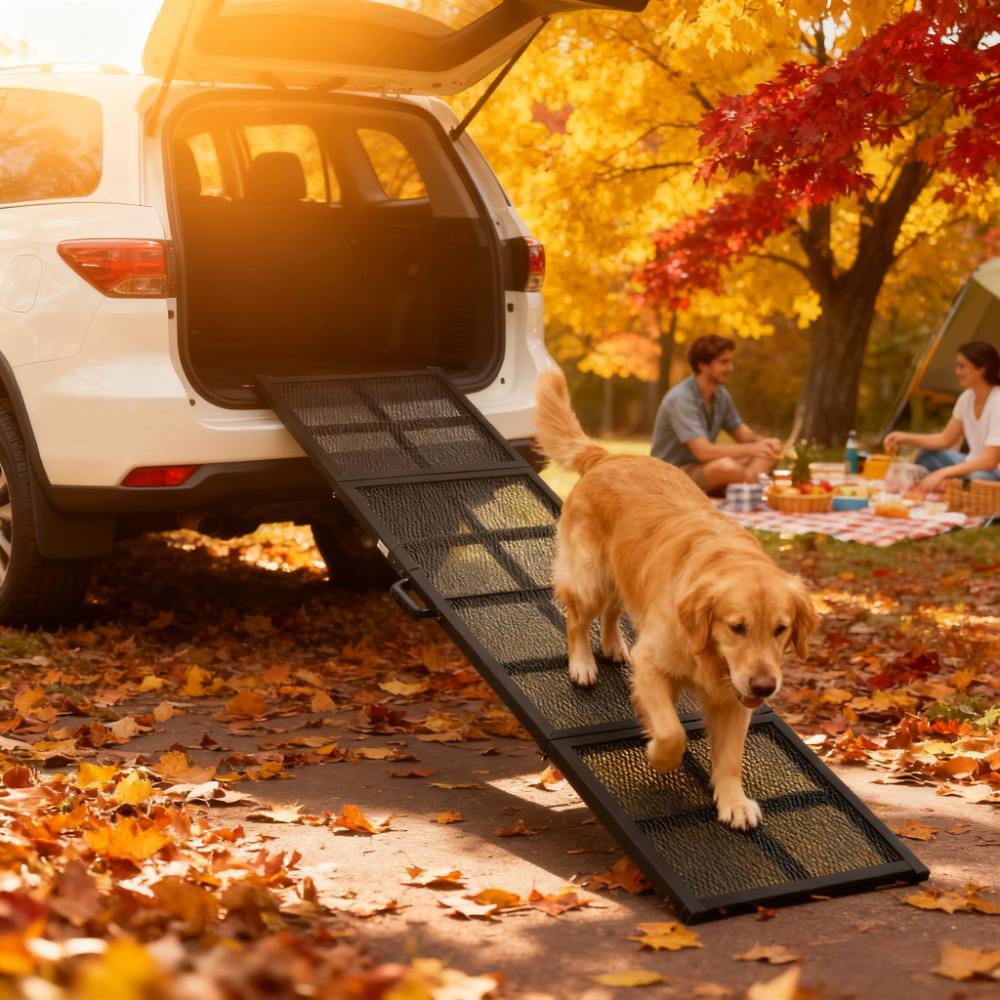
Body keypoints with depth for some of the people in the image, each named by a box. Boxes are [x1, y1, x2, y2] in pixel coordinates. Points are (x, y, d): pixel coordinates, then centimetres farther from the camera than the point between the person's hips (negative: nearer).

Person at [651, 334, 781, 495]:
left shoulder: (721, 395, 4)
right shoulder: (680, 399, -22)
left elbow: (744, 436, 11)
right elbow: (704, 451, -30)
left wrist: (765, 442, -13)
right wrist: (752, 449, -29)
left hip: (704, 467, 9)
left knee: (768, 455, -5)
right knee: (726, 466, -36)